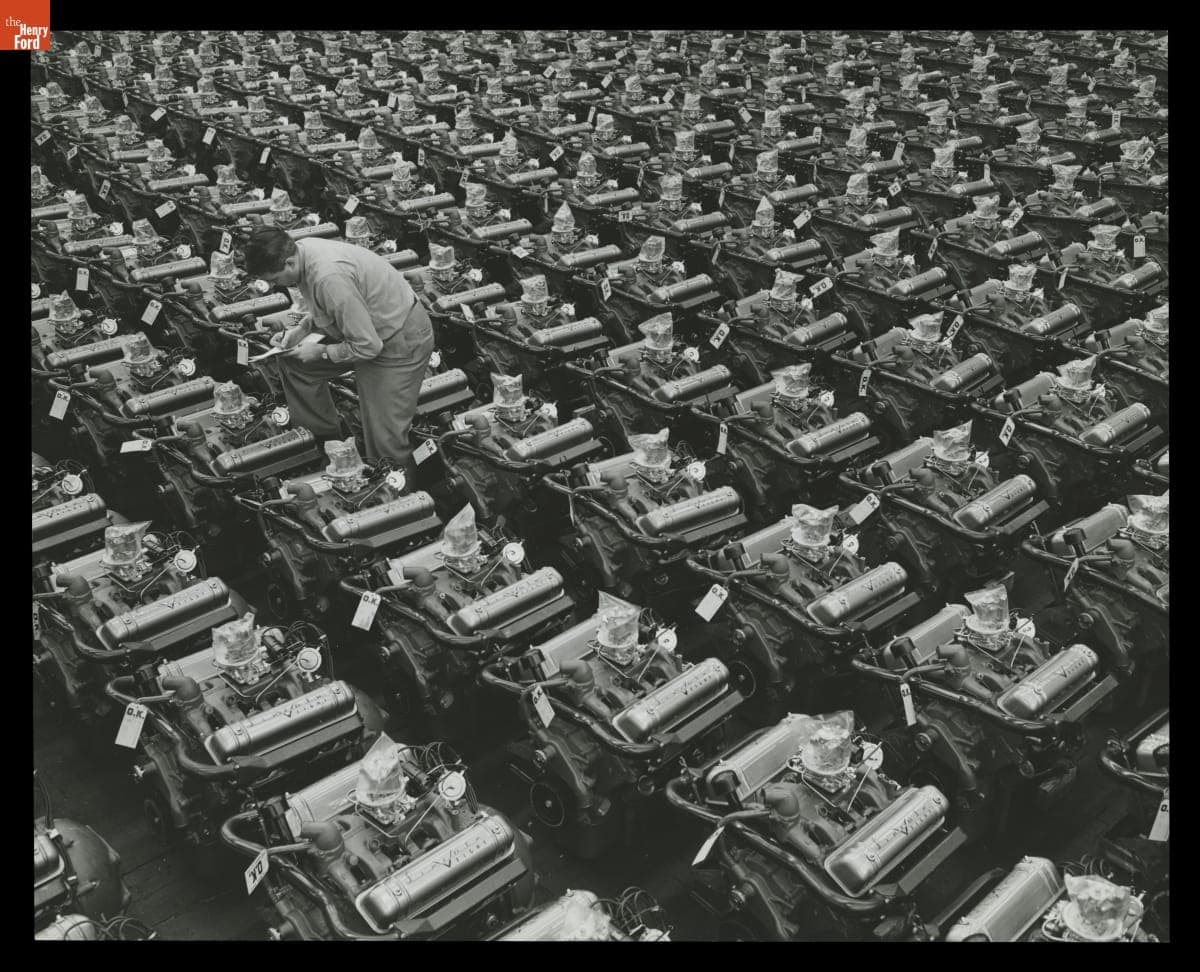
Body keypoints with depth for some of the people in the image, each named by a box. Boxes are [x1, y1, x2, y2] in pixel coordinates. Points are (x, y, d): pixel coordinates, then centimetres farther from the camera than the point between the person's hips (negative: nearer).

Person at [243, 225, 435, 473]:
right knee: (293, 363, 14)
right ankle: (328, 438, 28)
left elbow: (368, 346, -28)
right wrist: (300, 329, -1)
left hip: (400, 341, -10)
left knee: (384, 443, -7)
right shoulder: (301, 250, -6)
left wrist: (321, 352, -14)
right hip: (366, 328, 10)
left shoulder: (330, 277, -35)